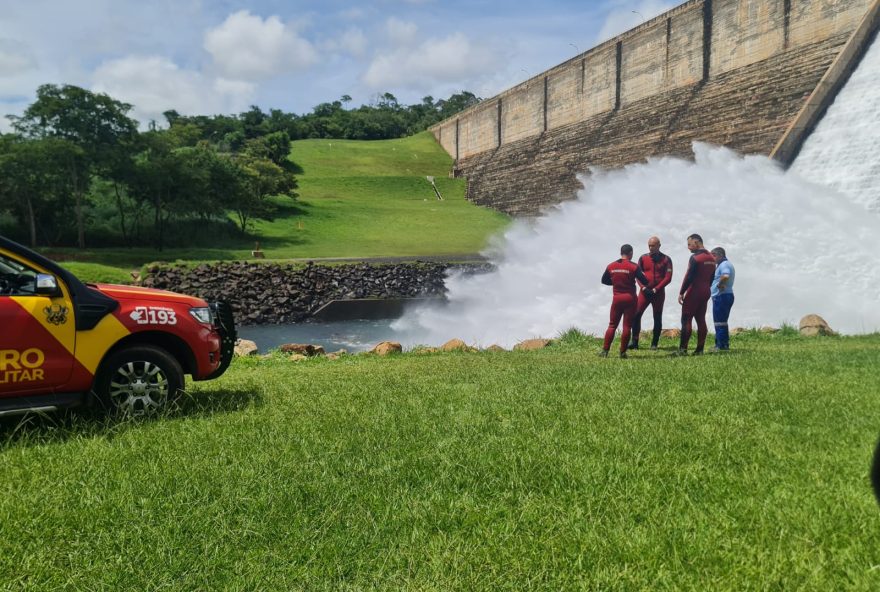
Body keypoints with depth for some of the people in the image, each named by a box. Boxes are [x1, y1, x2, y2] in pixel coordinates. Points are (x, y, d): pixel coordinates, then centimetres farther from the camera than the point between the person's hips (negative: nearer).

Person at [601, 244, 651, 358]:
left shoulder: (611, 266, 2)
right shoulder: (633, 266, -9)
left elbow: (604, 280, 13)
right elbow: (645, 282, -9)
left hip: (616, 298, 3)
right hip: (630, 298, -3)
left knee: (612, 325, 11)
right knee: (627, 326, 5)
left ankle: (605, 350, 5)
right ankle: (623, 352, 5)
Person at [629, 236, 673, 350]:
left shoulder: (666, 259, 1)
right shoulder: (643, 258, 7)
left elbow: (668, 278, -4)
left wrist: (656, 289, -12)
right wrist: (643, 286, -10)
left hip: (658, 292, -1)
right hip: (644, 291, 1)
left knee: (657, 318, 4)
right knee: (636, 314, -9)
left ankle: (654, 344, 11)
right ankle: (634, 342, -5)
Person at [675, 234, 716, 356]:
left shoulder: (695, 257, -14)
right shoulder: (711, 258, 13)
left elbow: (689, 277, -18)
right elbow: (712, 277, 16)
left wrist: (681, 293, -13)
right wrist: (705, 289, 20)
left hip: (694, 292, -8)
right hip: (706, 292, 8)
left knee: (686, 319, -5)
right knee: (701, 319, 9)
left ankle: (683, 349, -8)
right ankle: (699, 349, 9)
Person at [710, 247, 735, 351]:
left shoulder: (724, 264, -13)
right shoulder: (724, 264, 21)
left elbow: (725, 276, -33)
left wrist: (719, 284, -19)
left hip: (721, 296, -11)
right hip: (725, 296, 11)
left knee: (719, 322, -8)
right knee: (721, 322, 15)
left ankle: (721, 345, -7)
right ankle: (724, 344, 19)